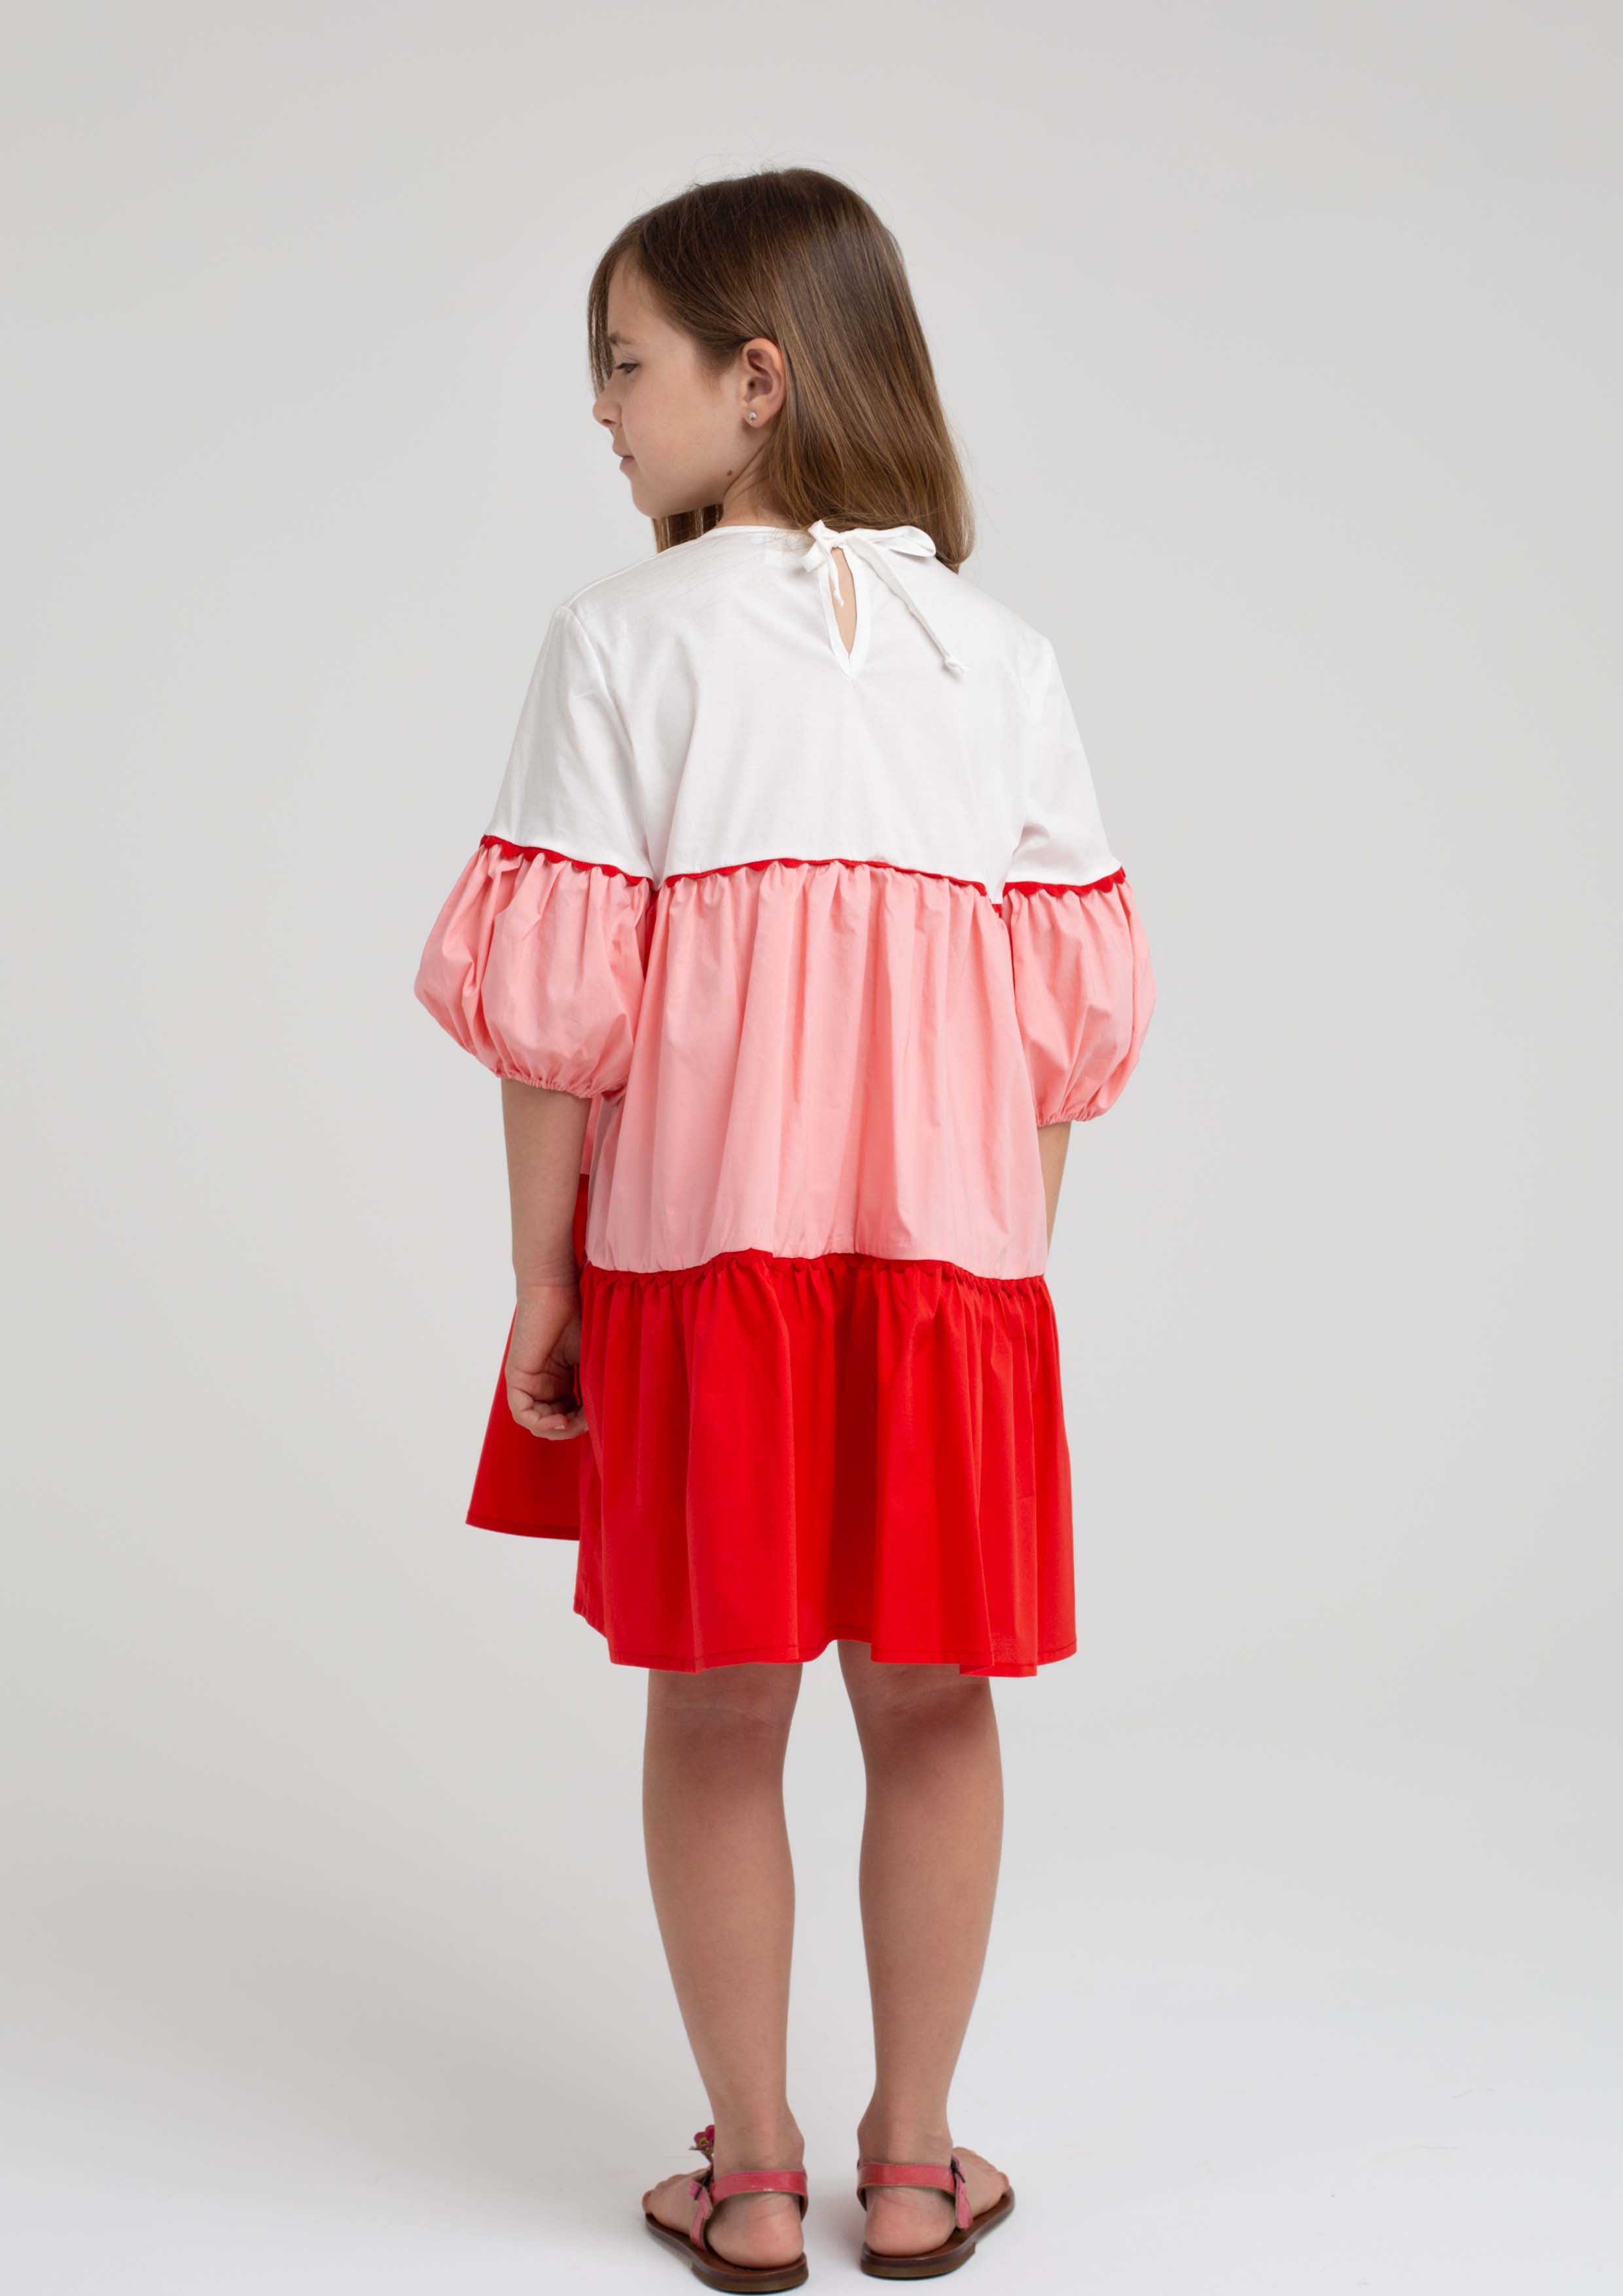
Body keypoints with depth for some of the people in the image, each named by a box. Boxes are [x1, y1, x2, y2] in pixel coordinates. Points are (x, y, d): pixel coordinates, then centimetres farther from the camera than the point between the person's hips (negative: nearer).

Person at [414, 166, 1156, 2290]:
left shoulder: (623, 637, -5)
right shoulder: (1006, 655, 4)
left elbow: (558, 997, -8)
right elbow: (1077, 1011, 3)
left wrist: (542, 1275, 0)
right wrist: (1007, 1249, 13)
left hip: (695, 1246, -2)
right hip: (952, 1256, 2)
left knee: (717, 1710, 11)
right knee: (930, 1705, 14)